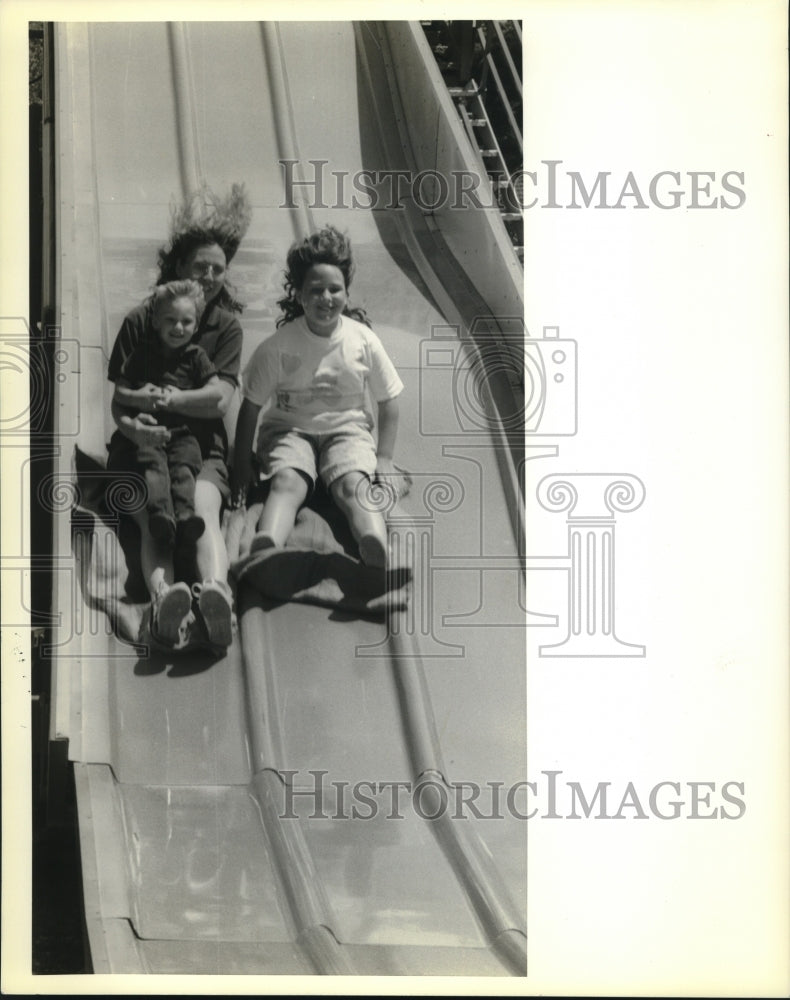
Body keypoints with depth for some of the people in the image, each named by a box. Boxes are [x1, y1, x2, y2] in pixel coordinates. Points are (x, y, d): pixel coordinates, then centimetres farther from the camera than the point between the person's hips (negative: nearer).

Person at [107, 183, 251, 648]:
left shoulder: (227, 326, 9)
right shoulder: (141, 321, 8)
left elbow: (220, 400, -5)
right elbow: (117, 401, 2)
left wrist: (160, 398, -16)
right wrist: (131, 425, -22)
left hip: (202, 445, 0)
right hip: (142, 445, 0)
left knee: (204, 511, -33)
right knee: (152, 520, -29)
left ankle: (216, 592, -61)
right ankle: (164, 599, -58)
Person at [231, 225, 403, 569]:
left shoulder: (363, 340, -3)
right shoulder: (278, 346, -8)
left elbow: (388, 401, 7)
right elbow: (251, 405, 0)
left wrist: (384, 459, 1)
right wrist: (242, 464, -2)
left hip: (347, 428, 1)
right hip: (289, 428, 0)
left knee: (354, 485, -31)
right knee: (287, 482, -33)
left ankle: (379, 560, -60)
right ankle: (263, 550, -62)